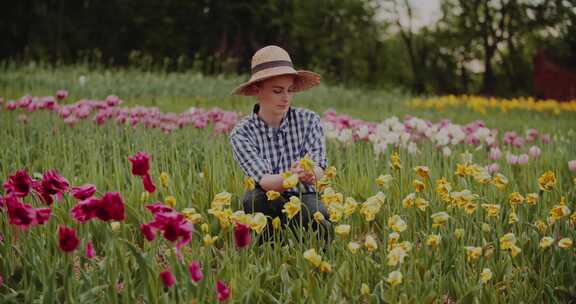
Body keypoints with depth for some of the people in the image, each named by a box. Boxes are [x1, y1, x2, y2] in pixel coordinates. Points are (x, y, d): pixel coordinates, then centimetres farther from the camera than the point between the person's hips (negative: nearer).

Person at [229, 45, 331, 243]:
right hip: (268, 207, 0)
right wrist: (291, 177, -45)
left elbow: (318, 168, -16)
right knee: (254, 198, -33)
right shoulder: (241, 134, -8)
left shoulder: (309, 121, -2)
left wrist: (310, 173, -43)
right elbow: (263, 180, -22)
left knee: (318, 219, -33)